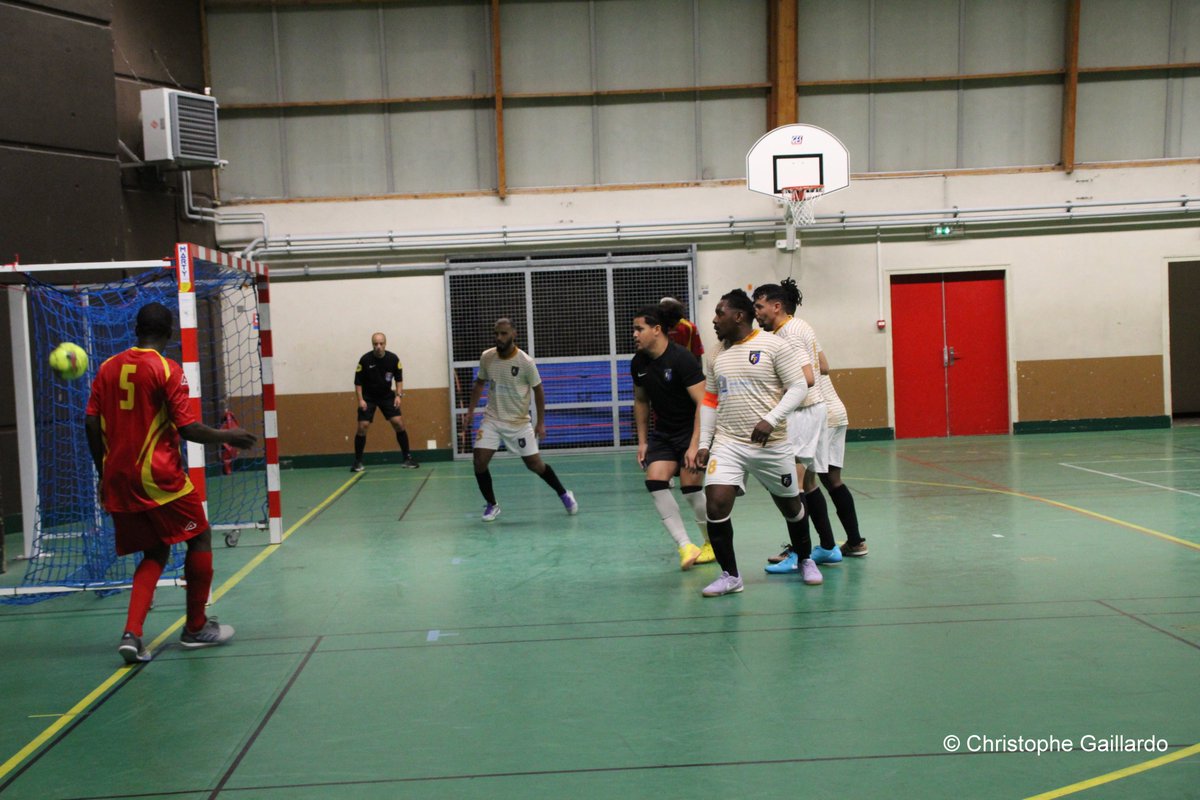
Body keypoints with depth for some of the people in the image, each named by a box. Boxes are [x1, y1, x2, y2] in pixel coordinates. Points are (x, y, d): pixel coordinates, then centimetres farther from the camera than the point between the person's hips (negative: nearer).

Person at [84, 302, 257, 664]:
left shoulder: (108, 368, 7)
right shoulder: (167, 370, -9)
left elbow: (92, 424, 7)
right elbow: (187, 427, -14)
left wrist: (104, 474, 16)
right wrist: (227, 436, 2)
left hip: (118, 478, 6)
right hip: (158, 477, -6)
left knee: (155, 553, 17)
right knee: (200, 538, 13)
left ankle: (131, 634, 0)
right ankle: (196, 627, 19)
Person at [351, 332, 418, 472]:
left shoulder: (393, 359, -11)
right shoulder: (365, 360, -17)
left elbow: (399, 378, 1)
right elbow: (358, 382, -8)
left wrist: (399, 395, -10)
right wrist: (360, 400, -16)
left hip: (387, 396, 2)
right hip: (368, 398, -2)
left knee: (398, 423, -9)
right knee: (362, 427, -10)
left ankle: (407, 458, 1)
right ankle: (358, 461, 4)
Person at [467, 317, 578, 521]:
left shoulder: (525, 362, -15)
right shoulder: (486, 357, -5)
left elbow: (538, 391, -4)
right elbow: (479, 384, 12)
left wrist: (541, 423, -5)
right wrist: (471, 410, 5)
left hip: (519, 422, -3)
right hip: (492, 420, 3)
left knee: (535, 464, 0)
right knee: (479, 463, -10)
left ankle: (564, 495, 24)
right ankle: (492, 505, 11)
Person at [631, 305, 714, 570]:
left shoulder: (681, 358, -20)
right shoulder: (638, 363, 1)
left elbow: (703, 403, -22)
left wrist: (695, 445, -28)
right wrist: (642, 441, 13)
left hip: (692, 429, -6)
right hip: (662, 432, 6)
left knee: (690, 486, -11)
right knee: (654, 480, -13)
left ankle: (713, 543, 13)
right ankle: (685, 546, -9)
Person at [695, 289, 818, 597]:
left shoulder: (774, 346, -7)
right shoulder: (717, 356, 10)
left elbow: (799, 387, -9)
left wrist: (771, 420, -20)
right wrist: (704, 443, 9)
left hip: (771, 444, -3)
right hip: (727, 444, 3)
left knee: (790, 505, 13)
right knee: (716, 506, -14)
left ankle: (805, 560, 39)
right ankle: (730, 576, 0)